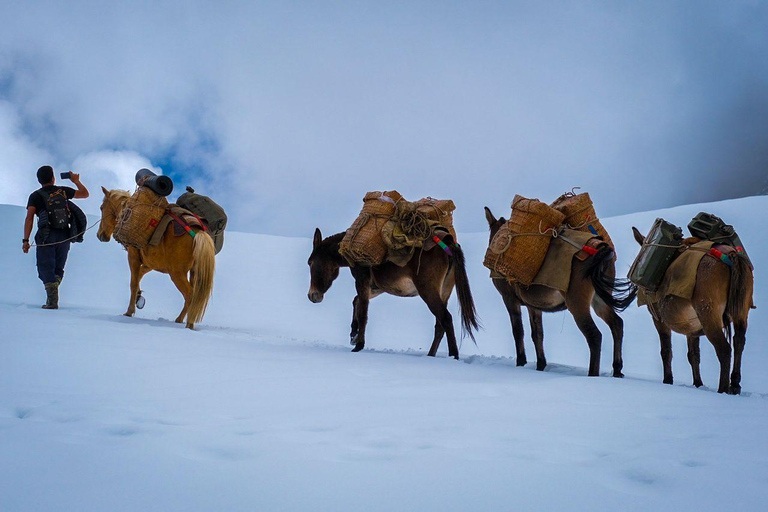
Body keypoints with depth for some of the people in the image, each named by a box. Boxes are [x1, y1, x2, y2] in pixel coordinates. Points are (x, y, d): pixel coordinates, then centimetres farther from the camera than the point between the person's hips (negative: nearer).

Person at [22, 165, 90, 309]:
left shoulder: (35, 196, 1)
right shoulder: (63, 191, 9)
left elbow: (29, 218, -8)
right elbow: (85, 194, 22)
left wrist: (25, 240, -8)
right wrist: (76, 181, 39)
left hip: (46, 236, -3)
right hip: (65, 236, 3)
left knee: (46, 268, -1)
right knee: (58, 268, 14)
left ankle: (52, 301, -17)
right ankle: (52, 296, -3)